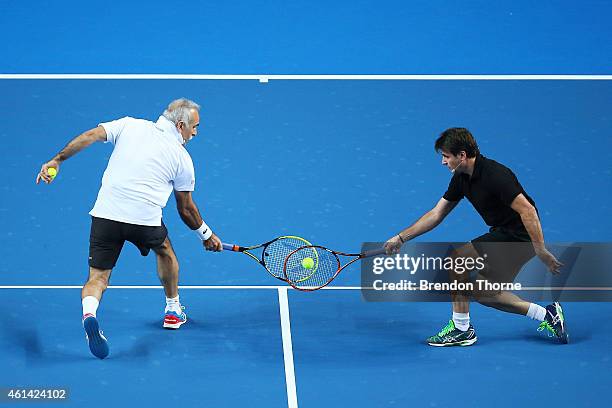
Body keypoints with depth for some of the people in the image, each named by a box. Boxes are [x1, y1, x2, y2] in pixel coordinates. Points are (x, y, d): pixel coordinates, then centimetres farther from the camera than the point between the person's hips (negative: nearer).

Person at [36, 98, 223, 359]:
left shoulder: (130, 126, 12)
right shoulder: (182, 158, 10)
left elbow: (89, 136, 0)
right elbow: (186, 209, 18)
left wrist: (57, 161, 5)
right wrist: (207, 235, 33)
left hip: (106, 214, 1)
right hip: (145, 219, -1)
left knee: (97, 278, 7)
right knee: (165, 251, 32)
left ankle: (89, 314, -25)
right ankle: (173, 310, 45)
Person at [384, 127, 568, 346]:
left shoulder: (494, 175, -24)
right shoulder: (461, 178, 4)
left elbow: (528, 210, -26)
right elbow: (436, 214, 12)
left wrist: (541, 251, -28)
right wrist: (400, 238, 9)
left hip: (519, 236, -10)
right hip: (503, 233, 10)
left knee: (459, 258, -14)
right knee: (482, 292, 14)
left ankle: (461, 328, -3)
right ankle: (547, 315, 15)